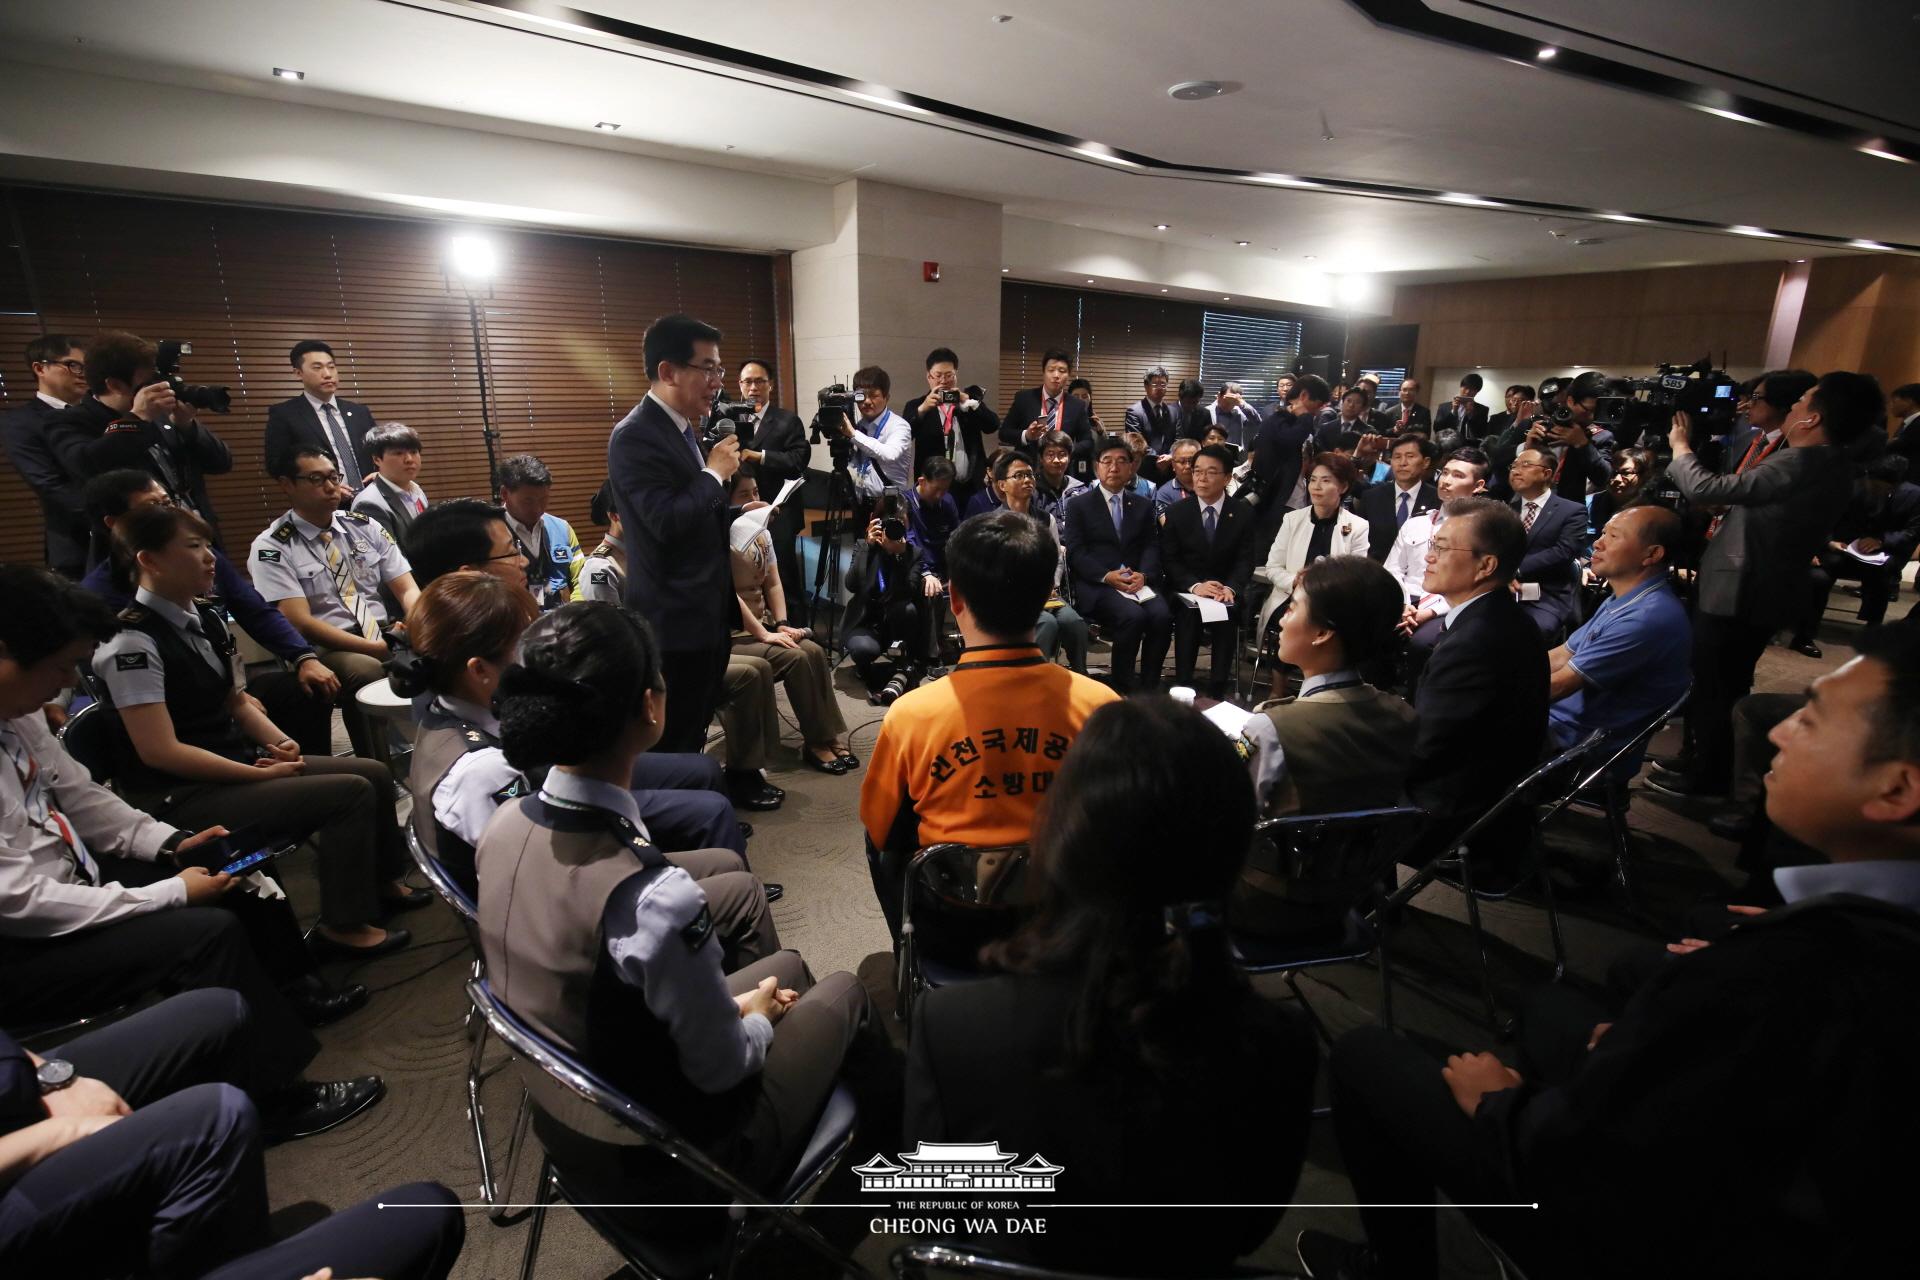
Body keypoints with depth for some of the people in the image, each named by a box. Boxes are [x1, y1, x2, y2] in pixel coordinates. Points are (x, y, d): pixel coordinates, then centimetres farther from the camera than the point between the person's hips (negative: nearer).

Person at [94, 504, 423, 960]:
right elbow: (160, 751, -23)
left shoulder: (207, 619, 6)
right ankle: (343, 926, -2)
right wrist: (262, 774, -19)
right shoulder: (133, 643, -20)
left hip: (238, 761, 9)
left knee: (375, 773, 4)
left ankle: (382, 882, 25)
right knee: (350, 793, -19)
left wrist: (280, 742, -4)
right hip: (180, 795, -9)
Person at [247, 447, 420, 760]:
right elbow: (301, 623, -12)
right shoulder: (271, 548, -4)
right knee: (367, 671, -36)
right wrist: (378, 649, -20)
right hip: (322, 650, -4)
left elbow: (407, 590, 6)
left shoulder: (365, 526, 10)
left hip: (385, 637, 5)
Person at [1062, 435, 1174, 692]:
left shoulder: (1143, 506, 20)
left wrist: (1143, 574, -10)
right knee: (1133, 617, -31)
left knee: (1162, 615, -26)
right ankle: (1122, 686, -15)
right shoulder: (1079, 505, 8)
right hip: (1096, 585, -3)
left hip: (1138, 582, 4)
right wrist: (1107, 576, -16)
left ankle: (1148, 687, -14)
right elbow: (1075, 552, -2)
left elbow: (1151, 546, 11)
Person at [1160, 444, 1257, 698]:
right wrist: (1195, 586, -19)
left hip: (1227, 590, 0)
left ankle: (1218, 688, -27)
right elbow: (1170, 560, -1)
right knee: (1189, 613, -32)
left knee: (1227, 612, -32)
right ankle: (1183, 685, -27)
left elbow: (1246, 559, -2)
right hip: (1186, 591, 0)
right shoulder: (1176, 512, 4)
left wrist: (1230, 588, -22)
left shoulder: (1244, 512, 4)